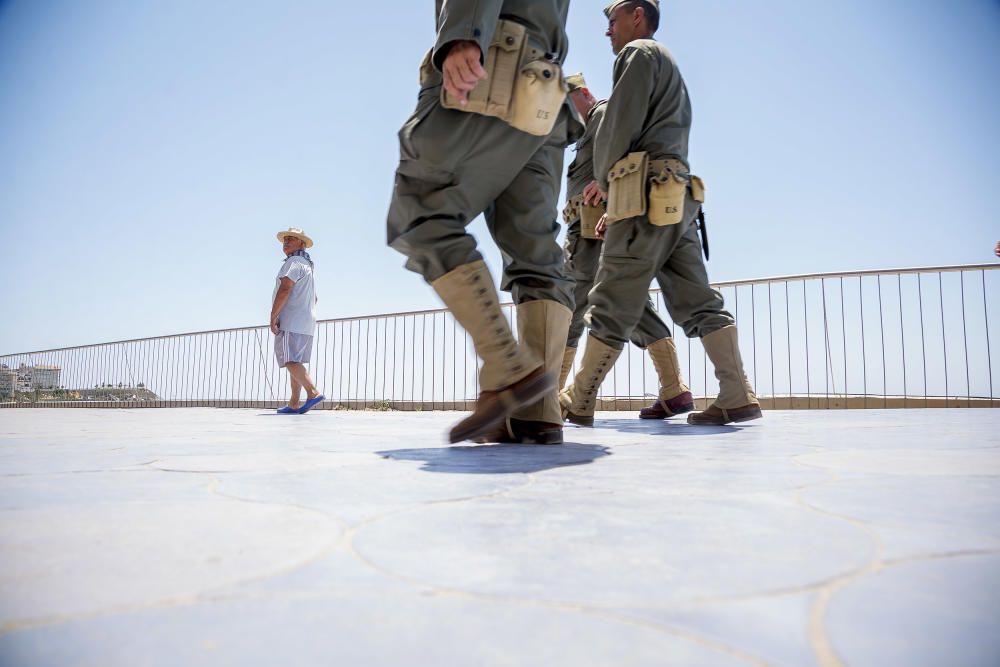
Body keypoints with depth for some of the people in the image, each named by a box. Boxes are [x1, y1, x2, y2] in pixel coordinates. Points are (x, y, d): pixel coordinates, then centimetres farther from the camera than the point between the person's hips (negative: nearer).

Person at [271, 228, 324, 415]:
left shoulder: (294, 262, -7)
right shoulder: (307, 266, 25)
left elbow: (285, 289, -20)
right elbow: (314, 299, 31)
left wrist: (273, 317, -19)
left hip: (291, 321, -10)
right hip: (305, 323, 10)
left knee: (290, 361, -16)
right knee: (295, 363, 8)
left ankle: (313, 393, -26)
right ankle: (294, 404, 8)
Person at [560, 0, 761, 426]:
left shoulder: (638, 52, 5)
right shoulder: (671, 70, 34)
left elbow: (620, 125, -8)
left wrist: (603, 181, 8)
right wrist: (618, 207, 23)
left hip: (647, 196, -9)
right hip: (677, 199, 9)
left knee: (611, 305, -7)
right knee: (697, 303, 1)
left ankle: (577, 402, 1)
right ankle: (738, 397, -4)